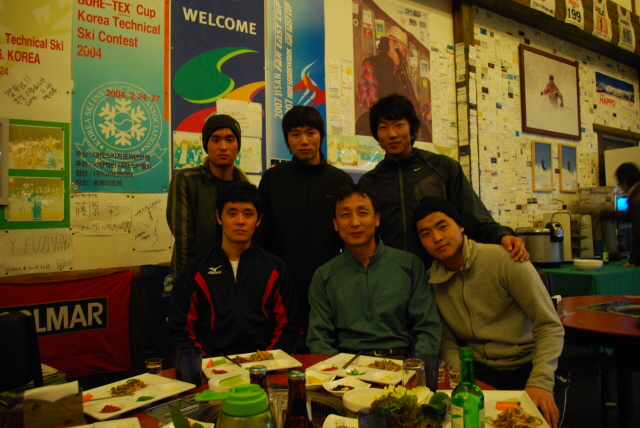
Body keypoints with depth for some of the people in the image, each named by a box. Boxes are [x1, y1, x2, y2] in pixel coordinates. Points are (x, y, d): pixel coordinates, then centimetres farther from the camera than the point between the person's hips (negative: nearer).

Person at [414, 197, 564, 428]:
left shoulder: (504, 260, -14)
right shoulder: (431, 279, 0)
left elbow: (550, 327, -13)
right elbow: (447, 339, 7)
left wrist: (540, 382, -23)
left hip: (525, 367, -2)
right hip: (478, 370, 3)